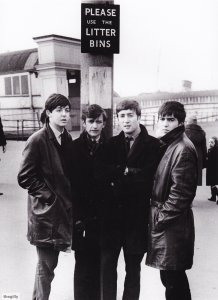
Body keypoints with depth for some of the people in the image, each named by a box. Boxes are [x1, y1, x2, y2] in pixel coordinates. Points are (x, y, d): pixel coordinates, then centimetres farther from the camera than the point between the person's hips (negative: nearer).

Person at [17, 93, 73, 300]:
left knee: (50, 263, 16)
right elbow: (24, 178, -14)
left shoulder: (67, 139, 7)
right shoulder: (37, 140, -13)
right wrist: (48, 196, -13)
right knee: (46, 266, 4)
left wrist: (68, 200, 4)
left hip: (62, 210, 6)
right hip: (45, 212, -6)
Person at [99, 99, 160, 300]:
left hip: (136, 214, -2)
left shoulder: (153, 144, -4)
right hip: (112, 212, 3)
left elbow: (148, 178, -14)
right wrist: (127, 173, -17)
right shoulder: (112, 143, 7)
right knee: (107, 263, 9)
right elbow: (103, 174, -3)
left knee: (133, 267, 13)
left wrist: (118, 176, -11)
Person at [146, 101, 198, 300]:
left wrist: (161, 217, -13)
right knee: (172, 278, 18)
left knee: (172, 279, -1)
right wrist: (157, 214, 11)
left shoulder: (183, 149, -15)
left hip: (172, 225, -9)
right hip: (164, 222, 9)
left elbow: (181, 192, -20)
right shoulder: (168, 145, 14)